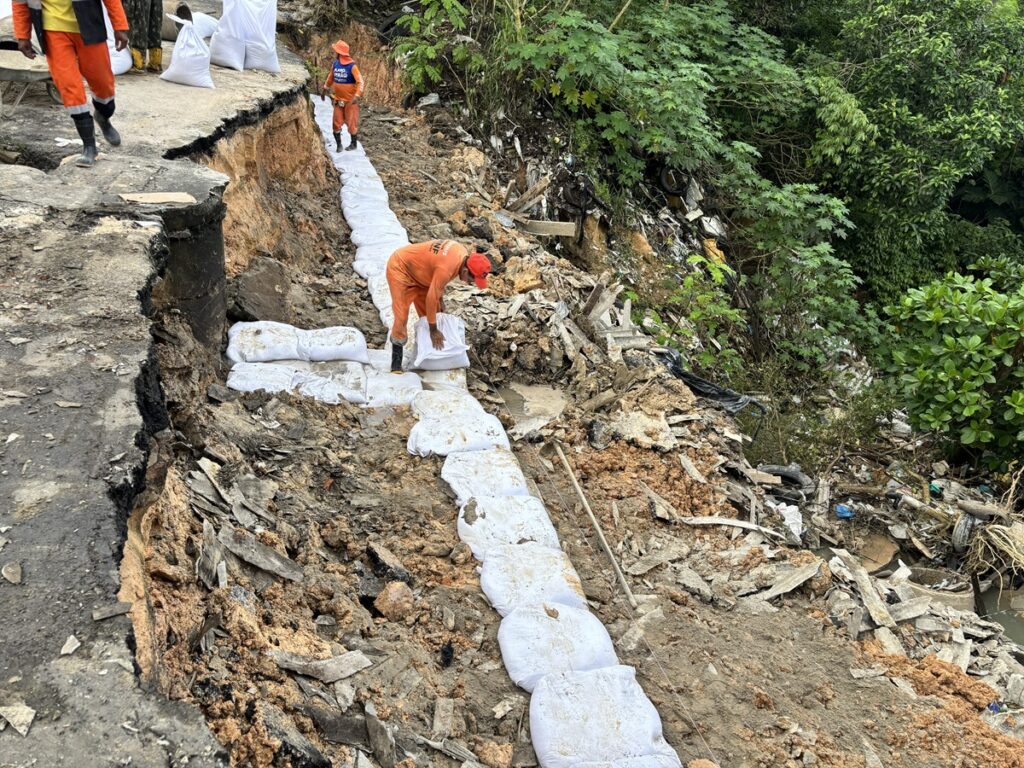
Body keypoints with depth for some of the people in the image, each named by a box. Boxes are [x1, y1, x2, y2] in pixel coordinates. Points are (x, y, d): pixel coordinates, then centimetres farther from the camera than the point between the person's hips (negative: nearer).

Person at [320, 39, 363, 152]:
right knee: (337, 123, 3)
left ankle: (353, 143, 23)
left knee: (351, 122, 6)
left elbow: (360, 82, -20)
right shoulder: (335, 64, 1)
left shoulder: (352, 66, -17)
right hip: (338, 100, 5)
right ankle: (338, 144, 15)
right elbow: (330, 77, 17)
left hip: (350, 100, -5)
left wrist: (357, 95, -32)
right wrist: (325, 89, 19)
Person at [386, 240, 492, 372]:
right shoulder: (446, 268, -39)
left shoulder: (464, 254, -13)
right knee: (402, 315, -16)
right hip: (400, 268, -9)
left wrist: (440, 300, 8)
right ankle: (396, 359, -5)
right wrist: (434, 330, -20)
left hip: (418, 270, 9)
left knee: (428, 312, 8)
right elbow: (431, 298, -30)